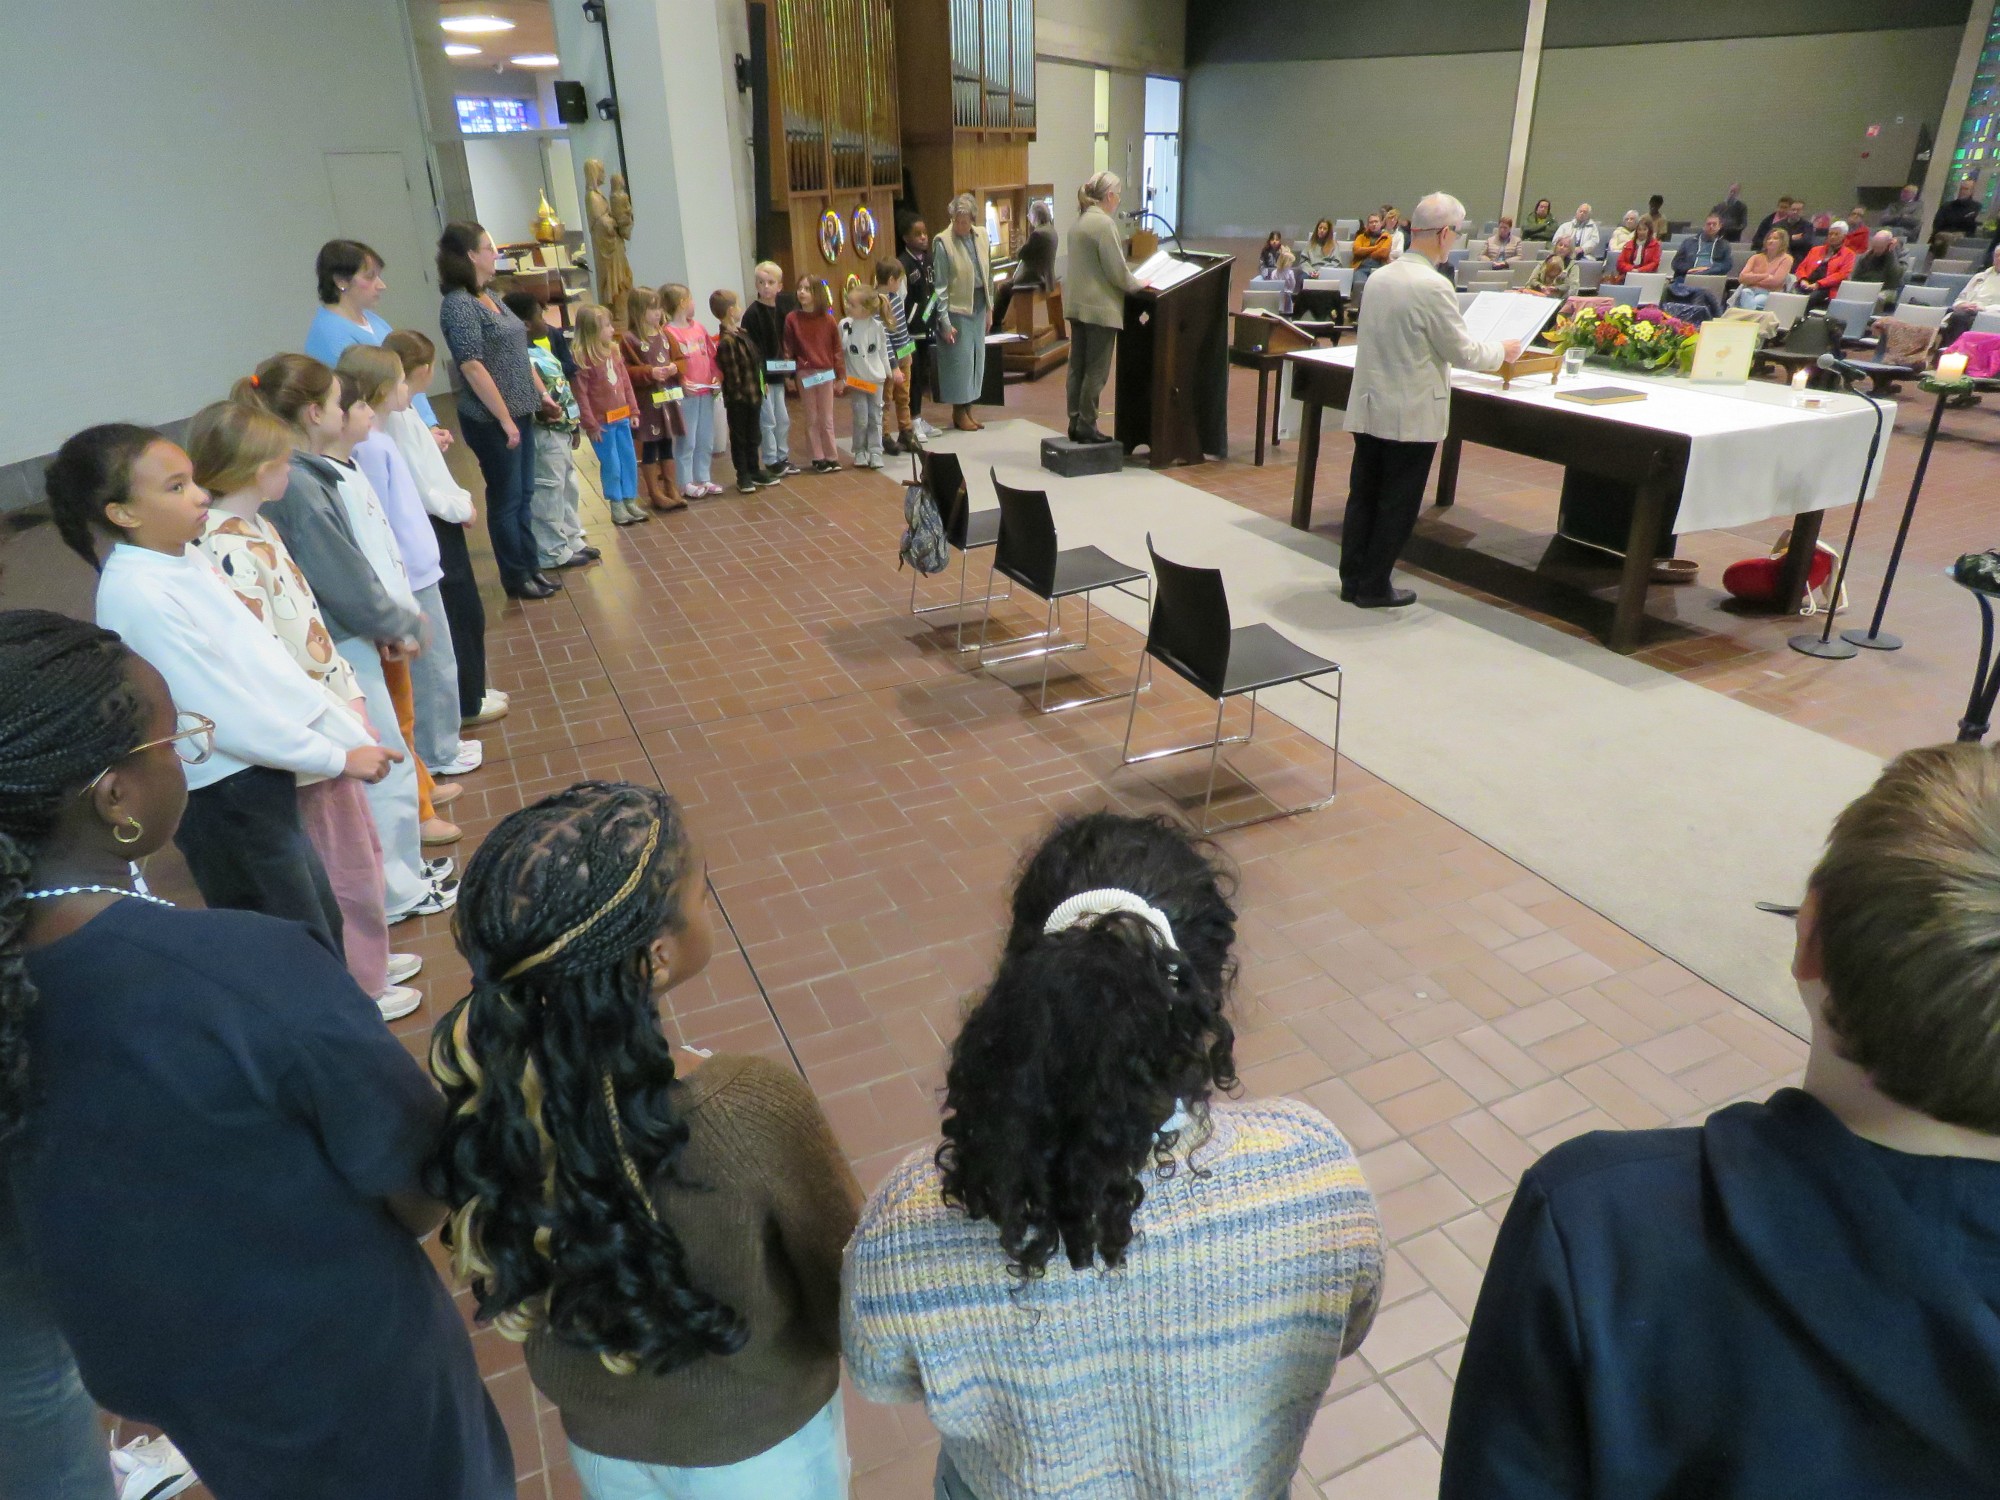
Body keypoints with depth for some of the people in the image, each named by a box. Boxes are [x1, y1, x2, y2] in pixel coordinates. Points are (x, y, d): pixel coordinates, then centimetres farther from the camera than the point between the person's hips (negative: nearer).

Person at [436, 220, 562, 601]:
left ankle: (530, 566, 25)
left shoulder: (490, 297, 11)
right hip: (492, 420, -8)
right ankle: (515, 578, 13)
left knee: (524, 494, 14)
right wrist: (505, 420, -19)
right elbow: (473, 368, -20)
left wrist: (541, 392, 17)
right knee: (506, 497, 2)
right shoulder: (458, 304, -16)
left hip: (520, 412, 8)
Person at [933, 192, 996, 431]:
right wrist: (945, 322, -15)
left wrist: (990, 307, 12)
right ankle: (959, 412, 10)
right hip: (957, 307, -6)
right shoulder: (943, 243, -14)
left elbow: (988, 274, 12)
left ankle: (968, 407, 21)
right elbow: (940, 287, -13)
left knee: (977, 356, 10)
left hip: (978, 304, 6)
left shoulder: (981, 236, 3)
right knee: (959, 358, -1)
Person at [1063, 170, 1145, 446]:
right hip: (1100, 307, -9)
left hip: (1077, 304, 9)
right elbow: (1117, 270, -16)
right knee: (1097, 370, -2)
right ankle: (1086, 426, 2)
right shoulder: (1104, 223, -14)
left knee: (1077, 366, 11)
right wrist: (1137, 286, 1)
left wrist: (1129, 280, 21)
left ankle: (1075, 423, 16)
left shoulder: (1080, 221, 13)